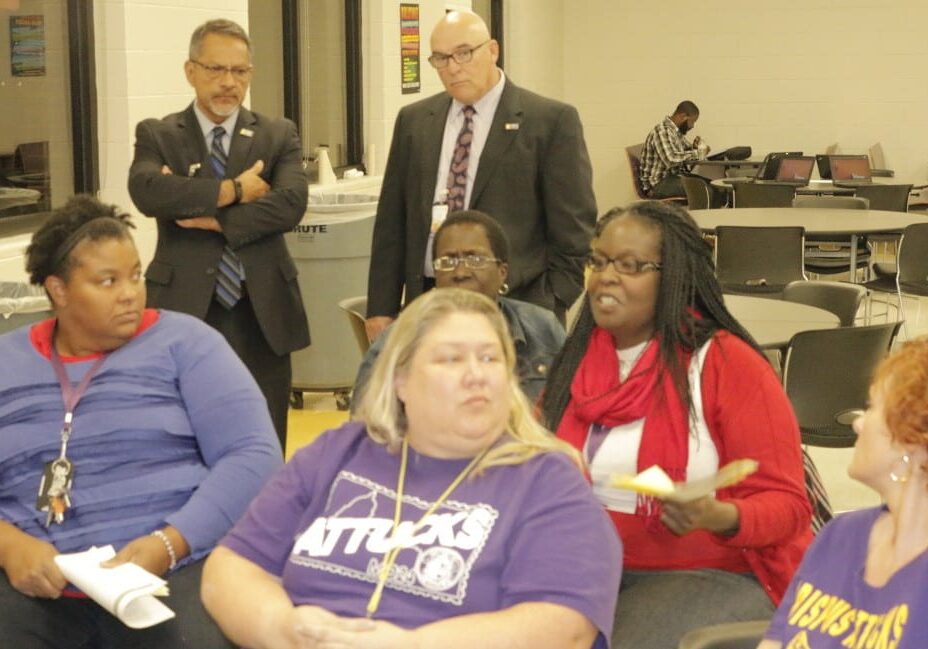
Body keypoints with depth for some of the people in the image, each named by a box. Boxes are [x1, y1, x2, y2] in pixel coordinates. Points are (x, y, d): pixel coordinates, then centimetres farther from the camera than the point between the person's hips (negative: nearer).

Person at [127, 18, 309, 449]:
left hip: (261, 313, 1)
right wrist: (234, 190, -15)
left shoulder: (278, 136, 7)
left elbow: (291, 204, -10)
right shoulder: (157, 135, 4)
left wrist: (214, 217, -15)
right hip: (184, 311, -1)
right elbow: (146, 191, -18)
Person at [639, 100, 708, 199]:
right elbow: (671, 159, -30)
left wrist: (694, 147, -1)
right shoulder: (662, 131, -17)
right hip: (658, 184, -10)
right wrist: (697, 153, -20)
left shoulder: (677, 131, 13)